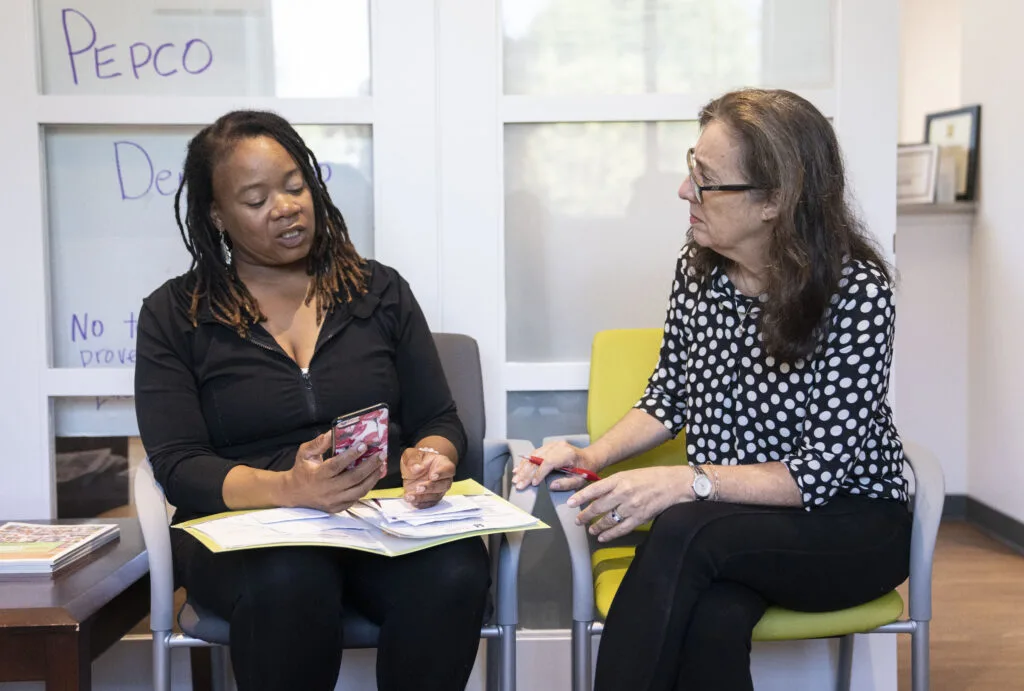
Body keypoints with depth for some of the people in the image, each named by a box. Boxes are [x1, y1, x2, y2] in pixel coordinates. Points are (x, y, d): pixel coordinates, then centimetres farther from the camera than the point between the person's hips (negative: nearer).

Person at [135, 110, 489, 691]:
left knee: (455, 572, -32)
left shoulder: (380, 291, 14)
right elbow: (179, 467, -3)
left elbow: (439, 420, 13)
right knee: (289, 582, -37)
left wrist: (429, 460, -13)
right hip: (242, 528, -1)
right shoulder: (173, 316, 8)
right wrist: (286, 489, -23)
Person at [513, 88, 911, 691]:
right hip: (725, 515, 4)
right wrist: (594, 456, -6)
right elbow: (669, 398, 12)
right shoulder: (698, 265, -1)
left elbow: (822, 470, -19)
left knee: (684, 533, -33)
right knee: (711, 622, -32)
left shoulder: (857, 290, -17)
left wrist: (686, 483, -30)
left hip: (850, 525, -3)